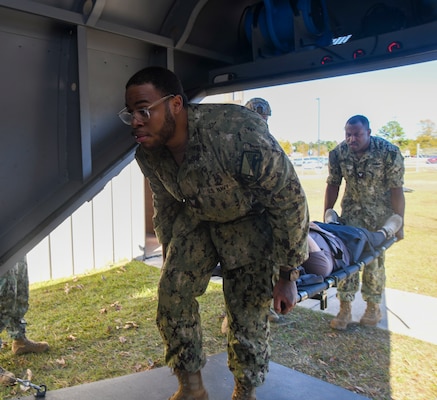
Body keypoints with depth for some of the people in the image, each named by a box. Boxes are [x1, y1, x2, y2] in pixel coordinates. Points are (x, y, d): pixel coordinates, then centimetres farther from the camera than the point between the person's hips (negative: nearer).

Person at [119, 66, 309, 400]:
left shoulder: (238, 134, -36)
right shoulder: (148, 154, -14)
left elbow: (291, 201, -26)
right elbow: (165, 207, 6)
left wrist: (287, 276, -18)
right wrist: (171, 260, 16)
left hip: (251, 221, -5)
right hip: (198, 218, 6)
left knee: (248, 313, -5)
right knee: (172, 292, -3)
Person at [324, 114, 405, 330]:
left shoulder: (389, 152, -20)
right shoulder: (338, 153, -12)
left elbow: (396, 189, -16)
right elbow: (332, 185, -3)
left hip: (381, 213, -2)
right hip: (352, 210, 3)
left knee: (374, 259, 5)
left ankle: (373, 306, 25)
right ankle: (345, 308, 6)